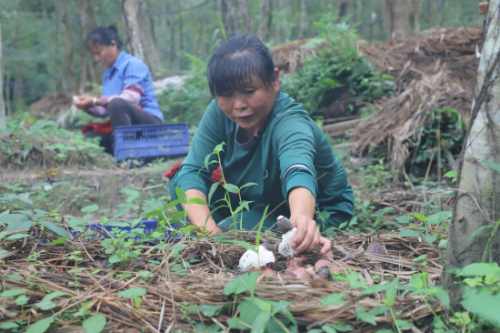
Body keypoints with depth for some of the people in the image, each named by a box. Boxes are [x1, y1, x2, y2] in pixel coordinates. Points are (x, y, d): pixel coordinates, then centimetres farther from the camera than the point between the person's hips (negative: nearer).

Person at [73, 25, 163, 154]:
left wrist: (95, 101, -22)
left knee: (116, 103, -35)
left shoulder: (133, 64, -7)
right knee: (89, 137, -5)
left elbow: (131, 98, -22)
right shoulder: (108, 73, 19)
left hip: (150, 122, -8)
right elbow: (105, 110, 18)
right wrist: (88, 106, -3)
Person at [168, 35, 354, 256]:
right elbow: (193, 171, -24)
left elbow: (298, 172, -54)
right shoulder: (220, 112, -18)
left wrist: (302, 219, -77)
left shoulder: (290, 123, -33)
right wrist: (207, 226, -43)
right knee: (180, 182, -14)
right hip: (255, 203, 5)